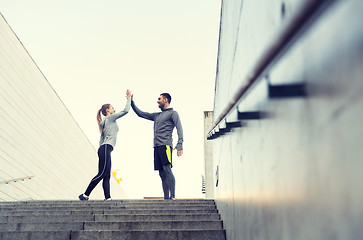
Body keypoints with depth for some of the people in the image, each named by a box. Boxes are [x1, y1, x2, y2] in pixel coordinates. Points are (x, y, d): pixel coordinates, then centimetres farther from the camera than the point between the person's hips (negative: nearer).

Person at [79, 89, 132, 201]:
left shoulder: (104, 122, 26)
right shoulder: (110, 117, 2)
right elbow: (126, 110, -3)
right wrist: (129, 98, 9)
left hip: (104, 149, 10)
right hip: (106, 148, -10)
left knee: (107, 176, 1)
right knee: (102, 174, -14)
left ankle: (107, 197, -6)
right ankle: (85, 195, -14)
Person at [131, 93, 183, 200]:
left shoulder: (173, 113, 6)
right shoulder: (156, 115, 27)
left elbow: (179, 129, -6)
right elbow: (140, 114, 33)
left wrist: (179, 145, -19)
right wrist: (131, 101, 29)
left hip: (165, 145, -7)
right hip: (157, 147, 7)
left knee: (167, 170, -18)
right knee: (162, 173, 2)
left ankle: (172, 196, -24)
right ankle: (166, 197, 1)